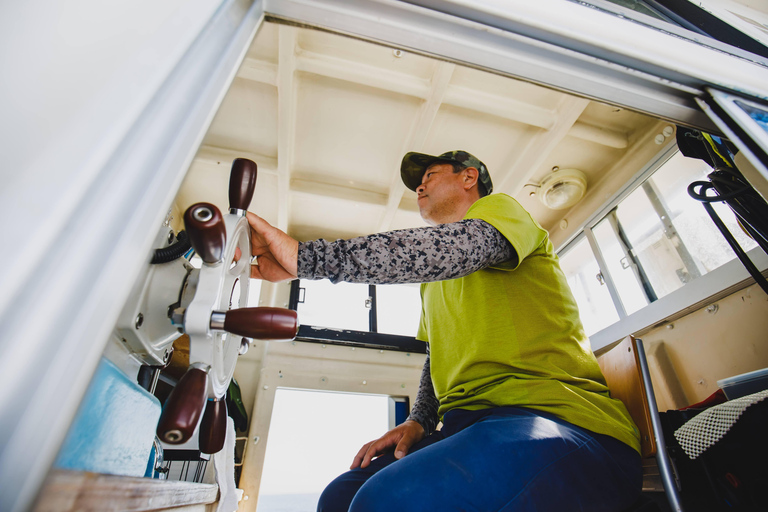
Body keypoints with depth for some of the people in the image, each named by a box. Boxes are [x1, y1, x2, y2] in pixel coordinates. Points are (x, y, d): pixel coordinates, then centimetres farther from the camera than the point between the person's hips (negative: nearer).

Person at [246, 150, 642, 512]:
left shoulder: (500, 208, 2)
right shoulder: (434, 281, 26)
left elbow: (452, 249, -22)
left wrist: (303, 256, -27)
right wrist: (418, 421, 7)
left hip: (561, 420, -7)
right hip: (469, 425, 8)